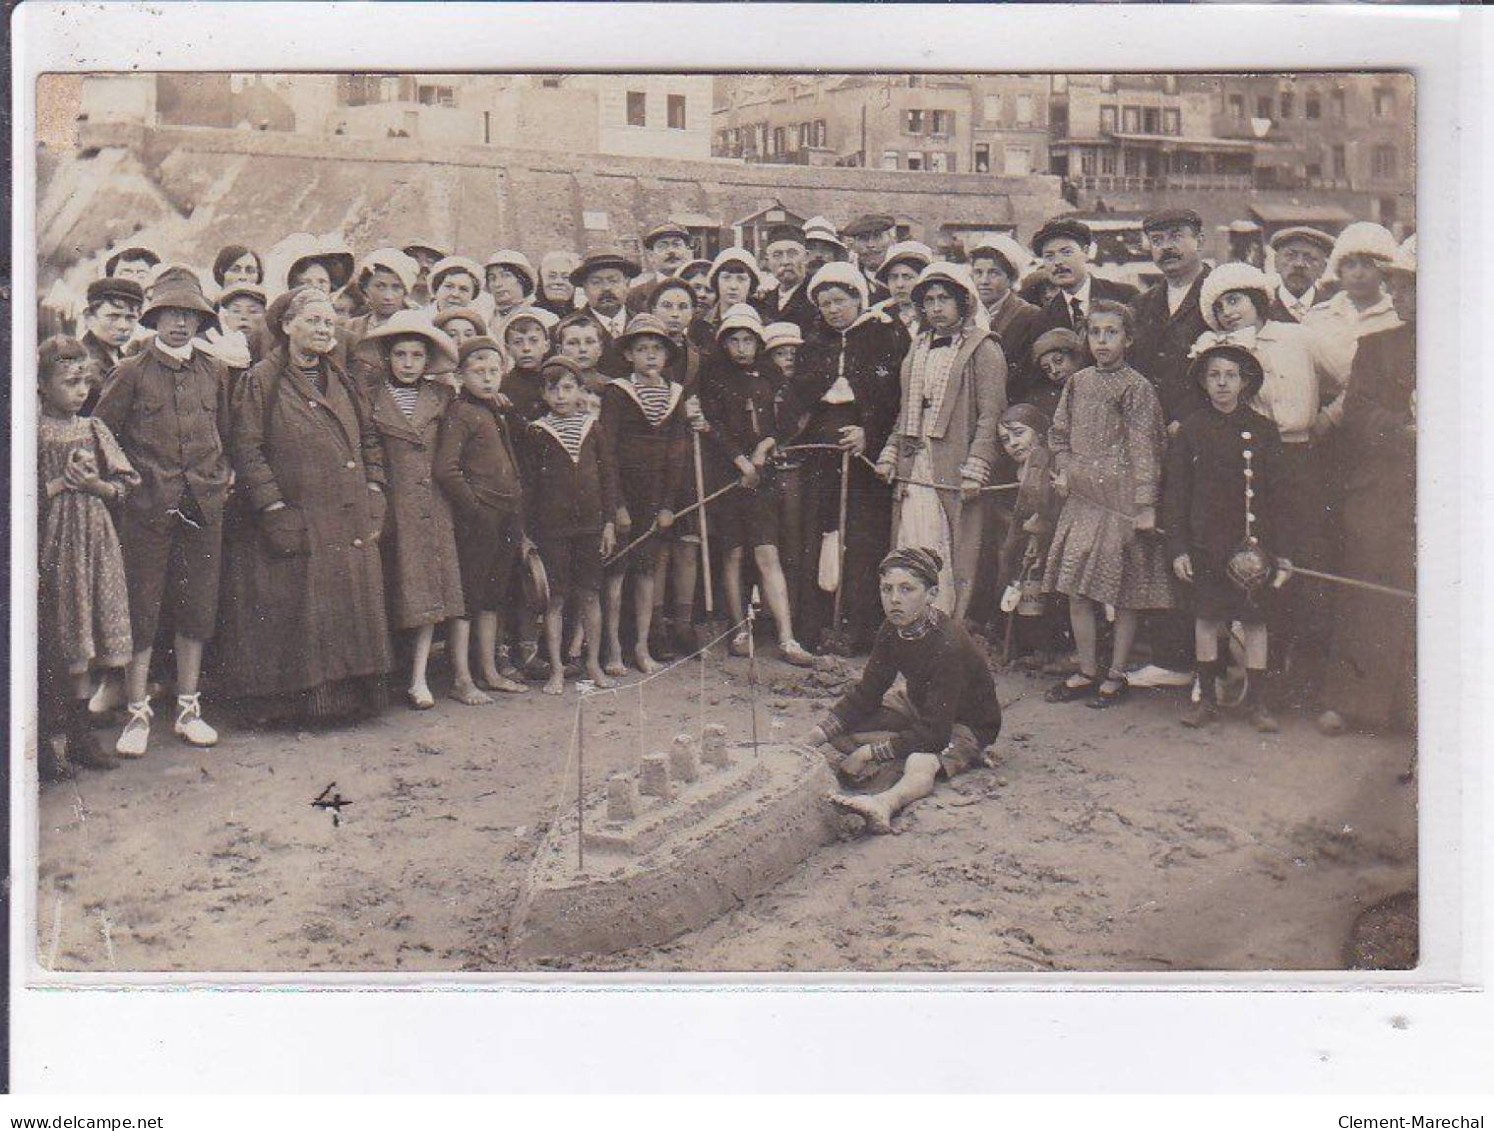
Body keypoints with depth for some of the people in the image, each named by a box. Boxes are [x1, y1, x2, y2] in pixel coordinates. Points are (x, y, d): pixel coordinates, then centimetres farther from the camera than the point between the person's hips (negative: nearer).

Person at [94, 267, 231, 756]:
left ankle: (188, 709, 19)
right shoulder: (132, 372, -1)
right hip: (147, 508, -3)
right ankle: (137, 713, 8)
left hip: (203, 507, 3)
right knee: (140, 609, 0)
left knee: (197, 607, 8)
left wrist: (220, 477, 9)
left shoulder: (214, 371, 10)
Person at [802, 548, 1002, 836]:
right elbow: (867, 693, -3)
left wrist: (868, 753, -32)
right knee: (840, 727, -8)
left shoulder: (949, 647, -32)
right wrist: (819, 734, -17)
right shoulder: (892, 631, -10)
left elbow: (934, 732, -32)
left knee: (921, 764, -41)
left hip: (966, 725, -9)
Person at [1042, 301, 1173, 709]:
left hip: (1121, 502, -5)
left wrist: (1145, 506, -14)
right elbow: (1059, 434, 21)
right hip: (1082, 499, 5)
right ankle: (1087, 672, 17)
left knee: (1124, 592, 2)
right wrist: (1065, 471, 4)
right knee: (1077, 591, 6)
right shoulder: (1078, 383, 10)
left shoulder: (1137, 388, -6)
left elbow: (1145, 449, -9)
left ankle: (1116, 675, 13)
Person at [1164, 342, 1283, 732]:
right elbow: (1175, 493, 4)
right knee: (1206, 618, 5)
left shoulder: (1263, 430, 3)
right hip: (1205, 542, 0)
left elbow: (1278, 491, 5)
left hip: (1253, 541, 0)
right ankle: (1206, 696, 16)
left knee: (1255, 619, 3)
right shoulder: (1191, 430, 3)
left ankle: (1257, 699, 12)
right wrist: (1178, 548, -3)